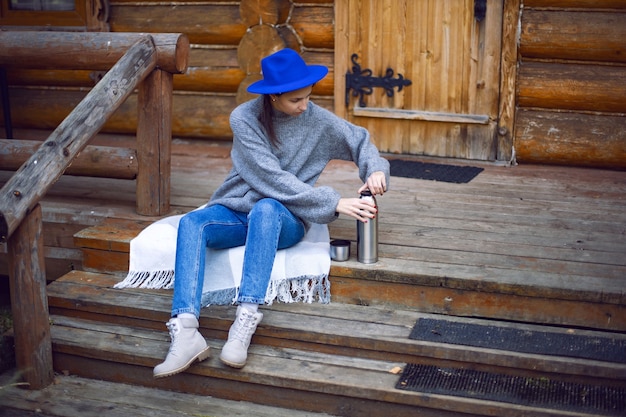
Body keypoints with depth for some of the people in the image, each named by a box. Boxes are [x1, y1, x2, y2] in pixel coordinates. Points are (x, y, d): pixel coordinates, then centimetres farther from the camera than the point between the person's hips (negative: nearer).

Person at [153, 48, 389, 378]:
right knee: (191, 223, -31)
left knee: (266, 208, -37)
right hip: (236, 212, 1)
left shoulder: (317, 120, -3)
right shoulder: (244, 118, -10)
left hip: (284, 220, 0)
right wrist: (334, 203, -23)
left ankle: (246, 319, -45)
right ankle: (186, 332, -45)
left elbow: (359, 140, 12)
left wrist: (376, 169, -11)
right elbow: (272, 178, -18)